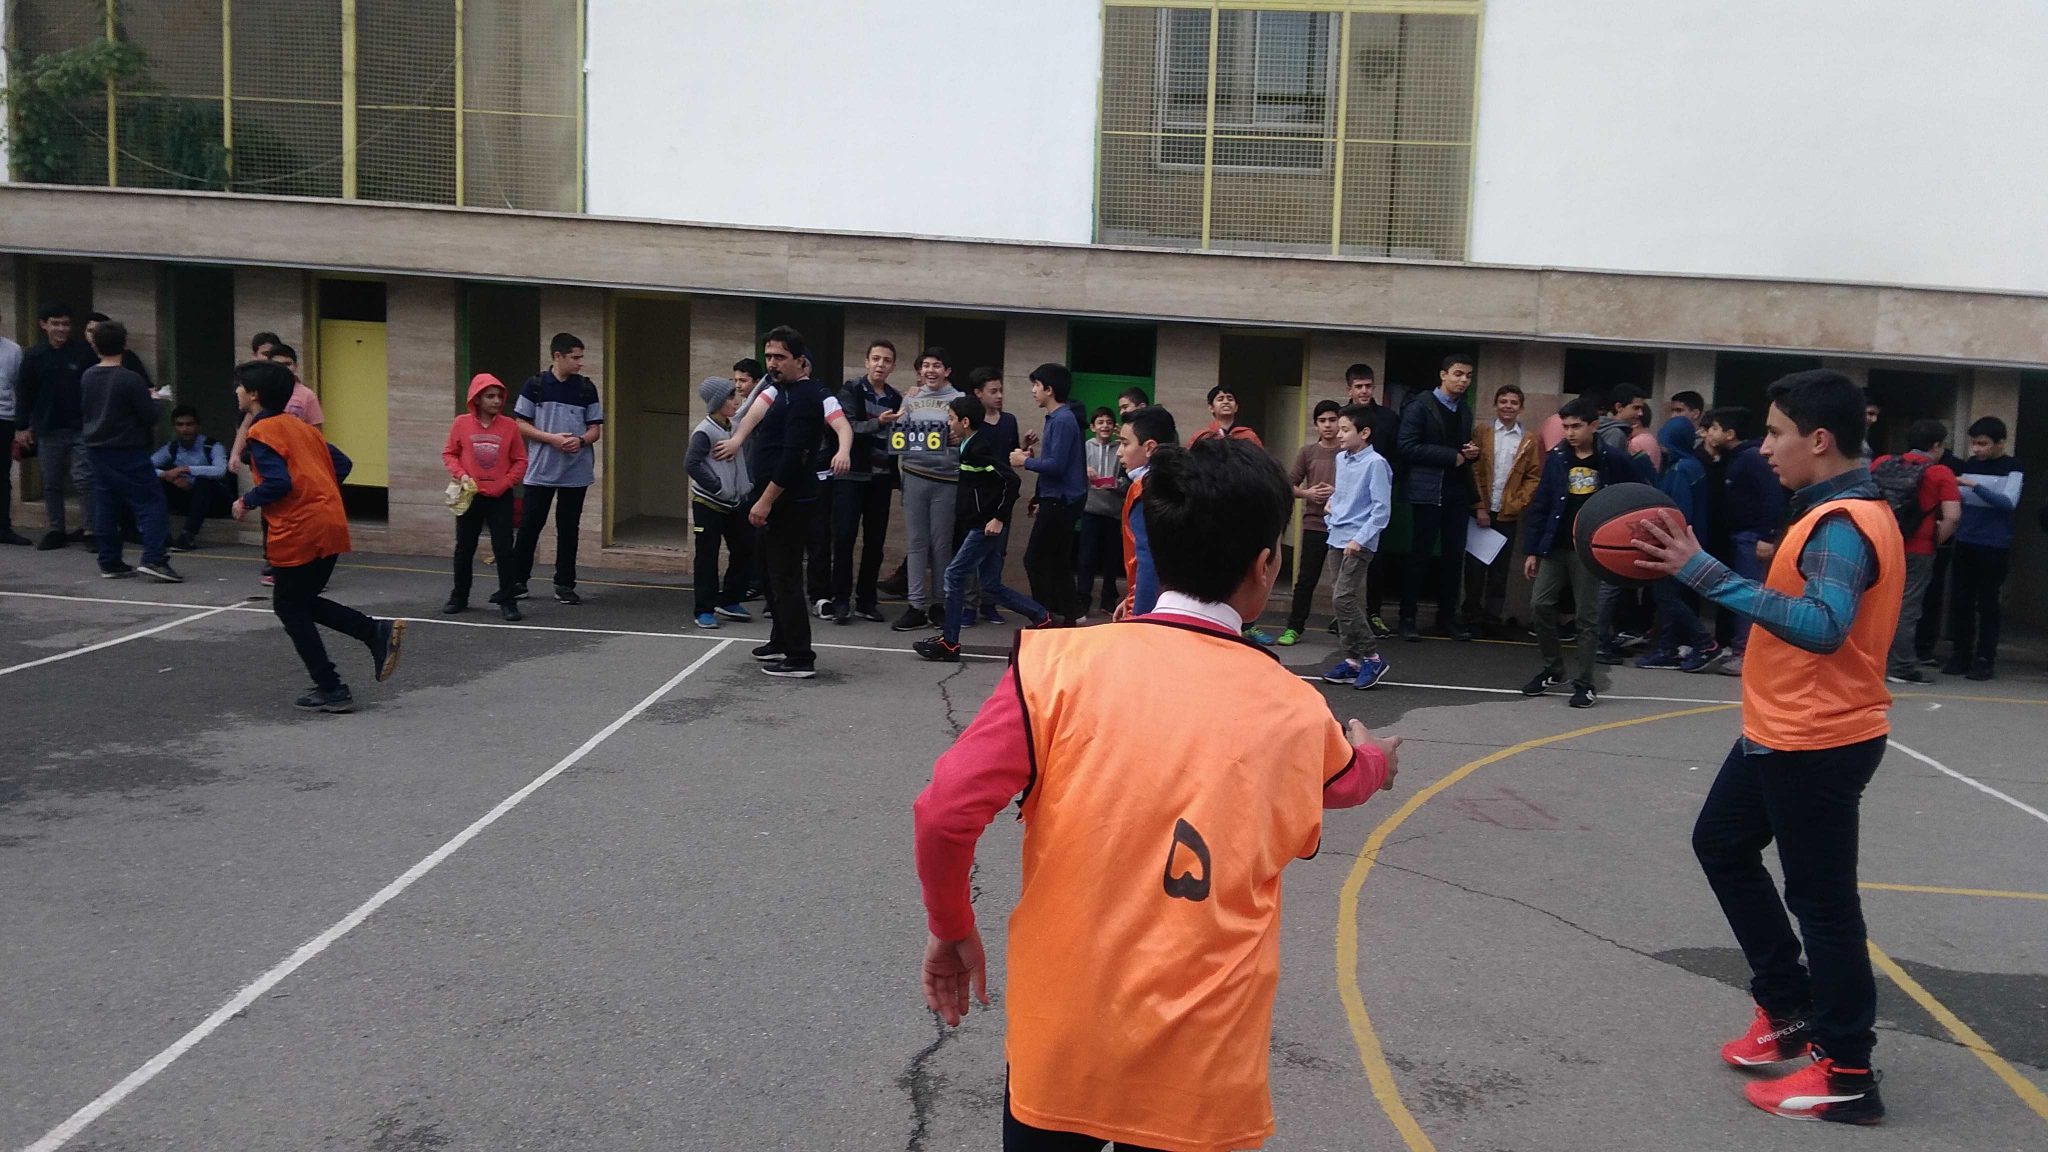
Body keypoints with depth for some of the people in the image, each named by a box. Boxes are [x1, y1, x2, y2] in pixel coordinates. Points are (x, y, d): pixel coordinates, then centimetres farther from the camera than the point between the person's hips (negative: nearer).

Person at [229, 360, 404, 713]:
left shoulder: (261, 432, -8)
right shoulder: (299, 426, 17)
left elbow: (278, 483, -20)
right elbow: (342, 464, 15)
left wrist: (247, 502, -5)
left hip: (299, 532, -8)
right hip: (331, 524, 8)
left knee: (289, 608, 6)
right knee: (304, 602, 20)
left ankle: (331, 690, 8)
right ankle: (378, 632, 2)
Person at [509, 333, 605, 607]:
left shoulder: (587, 388, 3)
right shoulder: (535, 385, -2)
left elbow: (595, 428, 6)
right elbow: (521, 425, -1)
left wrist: (580, 440, -16)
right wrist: (551, 438, -15)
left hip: (576, 471, 1)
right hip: (540, 470, -1)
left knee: (568, 528, 7)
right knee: (529, 525, 3)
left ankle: (565, 585, 14)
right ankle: (517, 581, 15)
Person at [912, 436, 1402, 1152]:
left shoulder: (1059, 661, -11)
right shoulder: (1296, 713, -1)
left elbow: (945, 812, -15)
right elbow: (1348, 779, 22)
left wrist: (950, 926, 4)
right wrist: (1376, 756, 46)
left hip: (1060, 1039, -1)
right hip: (1203, 1066, 1)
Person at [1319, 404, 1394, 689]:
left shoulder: (1375, 463, -13)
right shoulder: (1340, 459, 10)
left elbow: (1382, 508, -15)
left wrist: (1360, 539, -20)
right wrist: (1333, 499, 9)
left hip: (1359, 542, -8)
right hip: (1337, 538, 8)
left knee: (1343, 598, -15)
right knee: (1349, 601, 10)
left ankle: (1372, 657, -5)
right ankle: (1351, 660, 15)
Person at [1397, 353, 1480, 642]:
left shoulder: (1465, 410, 15)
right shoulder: (1420, 405, -5)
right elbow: (1408, 447, -13)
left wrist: (1472, 452, 2)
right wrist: (1451, 456, -14)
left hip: (1458, 492, 6)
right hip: (1429, 492, -6)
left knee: (1455, 557, 6)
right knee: (1419, 556, -2)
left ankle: (1447, 618, 14)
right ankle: (1407, 618, 6)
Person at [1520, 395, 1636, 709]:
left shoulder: (1613, 459, -4)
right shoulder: (1556, 458, 3)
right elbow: (1540, 505, 4)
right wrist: (1531, 550, 1)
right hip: (1555, 547, 3)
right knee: (1540, 604, -2)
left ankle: (1583, 682, 10)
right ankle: (1553, 669, 16)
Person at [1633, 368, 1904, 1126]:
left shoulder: (1842, 525, -22)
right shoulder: (1837, 514, 10)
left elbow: (1822, 626, -37)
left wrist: (1708, 575, -38)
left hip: (1816, 743, -11)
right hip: (1783, 732, 11)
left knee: (1821, 899, 0)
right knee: (1720, 845, 20)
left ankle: (1847, 1074, 14)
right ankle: (1790, 1009, 29)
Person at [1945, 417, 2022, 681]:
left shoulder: (2012, 468, -4)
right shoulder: (1969, 464, 8)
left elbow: (2009, 502, -18)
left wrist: (1975, 485, -24)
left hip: (1995, 547, -4)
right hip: (1965, 543, 4)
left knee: (1987, 603, 0)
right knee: (1961, 600, 5)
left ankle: (1985, 659, 5)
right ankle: (1961, 654, 13)